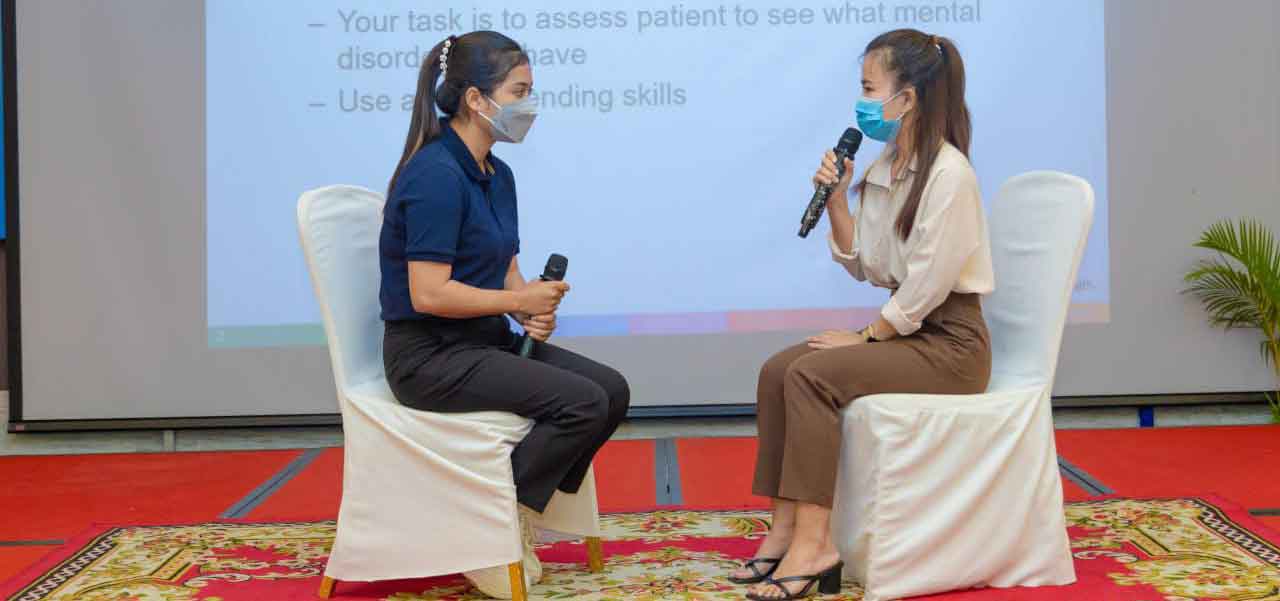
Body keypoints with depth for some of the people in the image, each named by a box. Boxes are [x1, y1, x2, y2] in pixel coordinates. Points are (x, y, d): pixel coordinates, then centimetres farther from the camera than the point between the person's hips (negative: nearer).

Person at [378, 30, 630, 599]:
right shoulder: (436, 175, -19)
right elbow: (428, 295, -24)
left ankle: (520, 516, 7)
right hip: (430, 354, -9)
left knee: (611, 389, -3)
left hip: (485, 339, 9)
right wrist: (520, 301, -14)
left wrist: (534, 311, -8)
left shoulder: (497, 175, 10)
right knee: (582, 403, -21)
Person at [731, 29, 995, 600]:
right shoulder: (884, 168, 9)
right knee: (777, 371, -9)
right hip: (902, 329, 9)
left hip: (950, 343, -9)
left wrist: (865, 337, -13)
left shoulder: (948, 174, -19)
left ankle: (813, 544, -23)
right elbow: (865, 265, 11)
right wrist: (835, 200, 0)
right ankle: (786, 529, -12)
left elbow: (927, 284, -21)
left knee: (812, 375, -25)